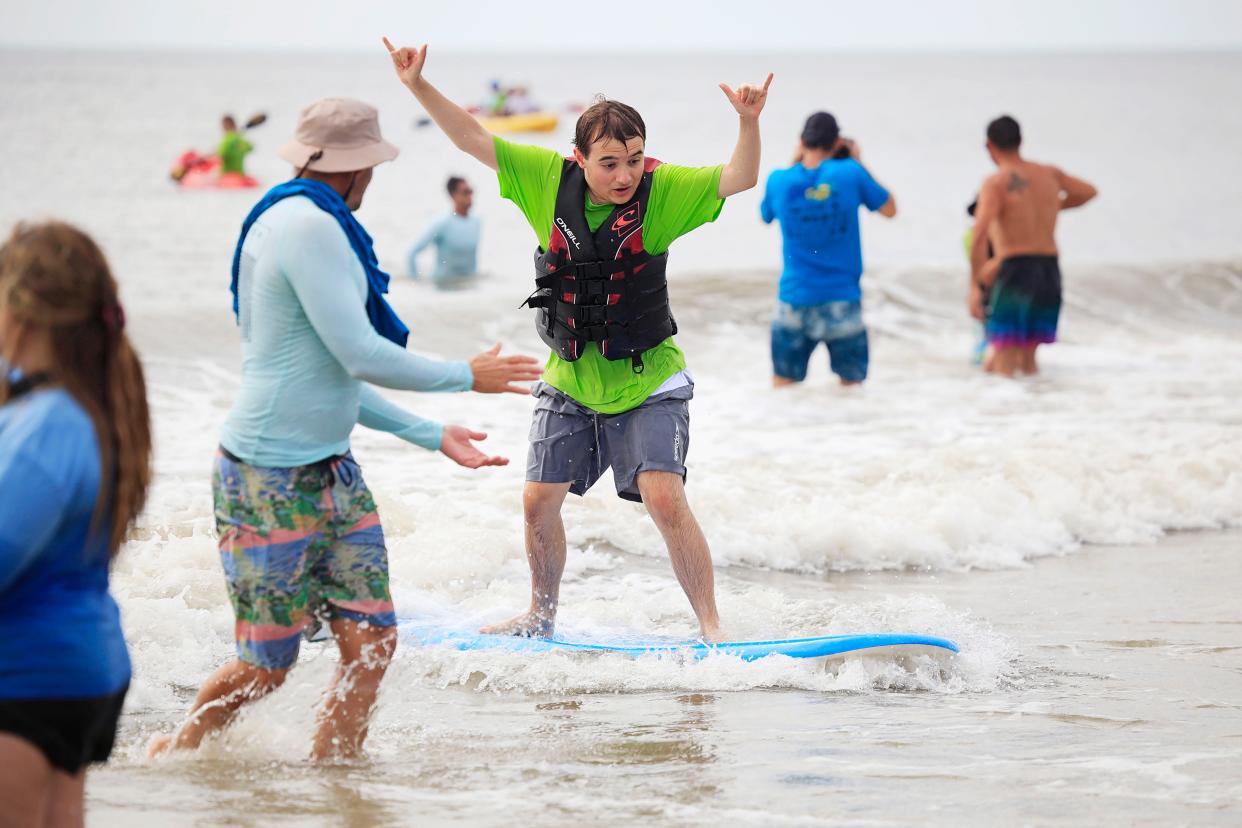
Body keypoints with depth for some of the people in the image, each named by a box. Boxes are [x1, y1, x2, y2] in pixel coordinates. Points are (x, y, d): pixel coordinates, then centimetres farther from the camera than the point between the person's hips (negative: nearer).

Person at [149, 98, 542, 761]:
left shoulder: (313, 225, 15)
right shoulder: (308, 226, -16)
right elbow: (359, 356, -19)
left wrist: (430, 434, 21)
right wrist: (467, 376, -6)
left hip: (332, 473, 9)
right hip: (271, 477, -9)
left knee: (370, 640, 0)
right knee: (267, 663, 1)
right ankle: (178, 751, 24)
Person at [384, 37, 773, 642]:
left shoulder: (662, 191, -15)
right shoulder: (548, 179, -9)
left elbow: (739, 179, -25)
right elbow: (473, 140, -6)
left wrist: (748, 121, -42)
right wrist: (418, 87, -16)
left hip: (648, 383, -4)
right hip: (569, 383, 4)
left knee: (664, 500, -17)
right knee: (539, 501, 9)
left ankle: (711, 627, -7)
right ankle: (541, 617, 32)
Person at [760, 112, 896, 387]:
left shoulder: (779, 180, -4)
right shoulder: (850, 173, -9)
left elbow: (765, 216, 18)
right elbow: (889, 209, 6)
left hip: (794, 301, 1)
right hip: (842, 301, -1)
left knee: (782, 391, 9)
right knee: (852, 385, 10)